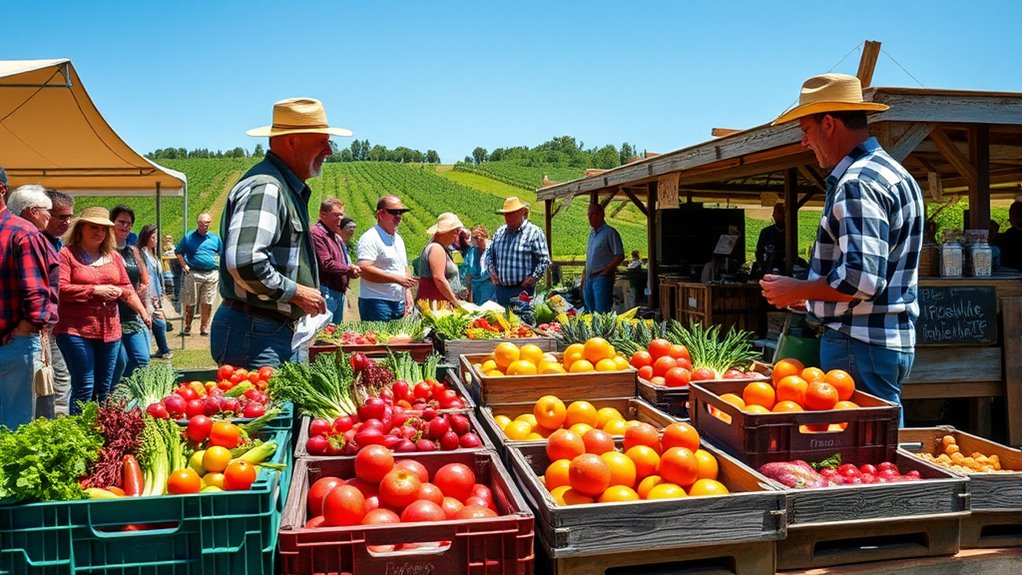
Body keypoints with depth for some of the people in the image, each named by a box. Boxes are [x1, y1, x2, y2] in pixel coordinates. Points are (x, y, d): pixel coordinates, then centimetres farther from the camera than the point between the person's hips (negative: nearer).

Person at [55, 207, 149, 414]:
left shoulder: (113, 256, 14)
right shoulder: (67, 254, -4)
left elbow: (127, 288, 14)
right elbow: (61, 289, -15)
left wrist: (143, 311, 2)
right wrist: (96, 290, -16)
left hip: (109, 329, 6)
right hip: (76, 330, -6)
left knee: (104, 389, 12)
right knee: (84, 387, -6)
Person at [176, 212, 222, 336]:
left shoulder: (215, 238, 11)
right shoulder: (189, 237, 5)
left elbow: (222, 254, 18)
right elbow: (179, 252, 12)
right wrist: (184, 265, -1)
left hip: (211, 275, 1)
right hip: (193, 274, -1)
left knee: (207, 303, 4)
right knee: (190, 302, 4)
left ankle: (204, 328, 13)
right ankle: (187, 328, 15)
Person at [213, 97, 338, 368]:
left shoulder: (288, 188, 17)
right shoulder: (264, 188, -17)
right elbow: (244, 262, -30)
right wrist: (296, 292, -18)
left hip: (279, 332, 10)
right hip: (255, 335, -10)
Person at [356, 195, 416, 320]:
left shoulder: (398, 239, 18)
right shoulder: (370, 238, -8)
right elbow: (364, 270, -20)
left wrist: (408, 294, 11)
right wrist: (397, 279, -18)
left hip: (399, 304, 8)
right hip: (376, 303, -8)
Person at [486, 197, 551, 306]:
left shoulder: (534, 232, -5)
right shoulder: (500, 232, 13)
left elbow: (544, 260, -8)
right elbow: (489, 253, 23)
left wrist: (533, 278, -13)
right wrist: (491, 269, 7)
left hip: (523, 289, -5)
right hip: (500, 288, 6)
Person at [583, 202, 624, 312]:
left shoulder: (610, 232, -8)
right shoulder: (592, 234, 17)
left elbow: (620, 256, -12)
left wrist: (605, 271, -13)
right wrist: (584, 274, 15)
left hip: (602, 278, -8)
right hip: (589, 279, 8)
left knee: (602, 311, -10)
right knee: (589, 310, 11)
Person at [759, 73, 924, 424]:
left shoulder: (856, 183, -17)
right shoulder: (893, 172, 17)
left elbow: (861, 278, -26)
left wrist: (797, 290, -11)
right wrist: (811, 297, 20)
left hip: (861, 346, -10)